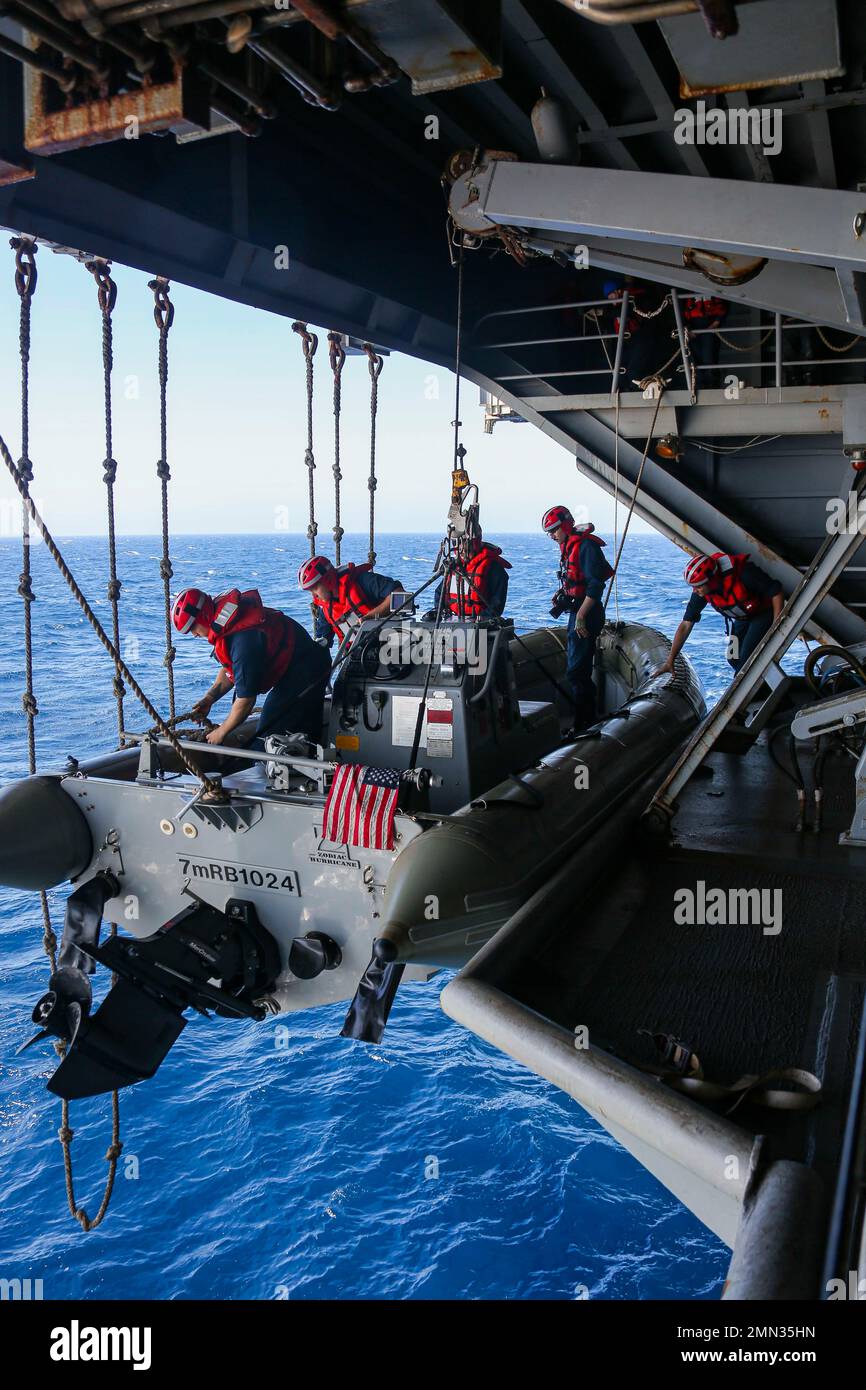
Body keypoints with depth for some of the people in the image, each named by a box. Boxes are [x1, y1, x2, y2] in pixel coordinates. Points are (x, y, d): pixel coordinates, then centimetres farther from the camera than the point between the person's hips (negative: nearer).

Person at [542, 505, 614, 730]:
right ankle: (588, 721, 25)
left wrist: (581, 616, -24)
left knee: (577, 671, -10)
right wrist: (562, 594, 6)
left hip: (587, 614, -11)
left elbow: (596, 585, -22)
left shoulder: (585, 545, -16)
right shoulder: (568, 547, 15)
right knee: (575, 667, 16)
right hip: (577, 613, 11)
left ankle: (583, 725, -5)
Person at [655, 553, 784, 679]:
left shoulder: (742, 573, -37)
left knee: (747, 659, -18)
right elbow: (686, 625, -15)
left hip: (764, 613, -5)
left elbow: (776, 592, -26)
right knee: (734, 659, -1)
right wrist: (670, 661, -15)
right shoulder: (700, 590, -21)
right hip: (741, 619, 6)